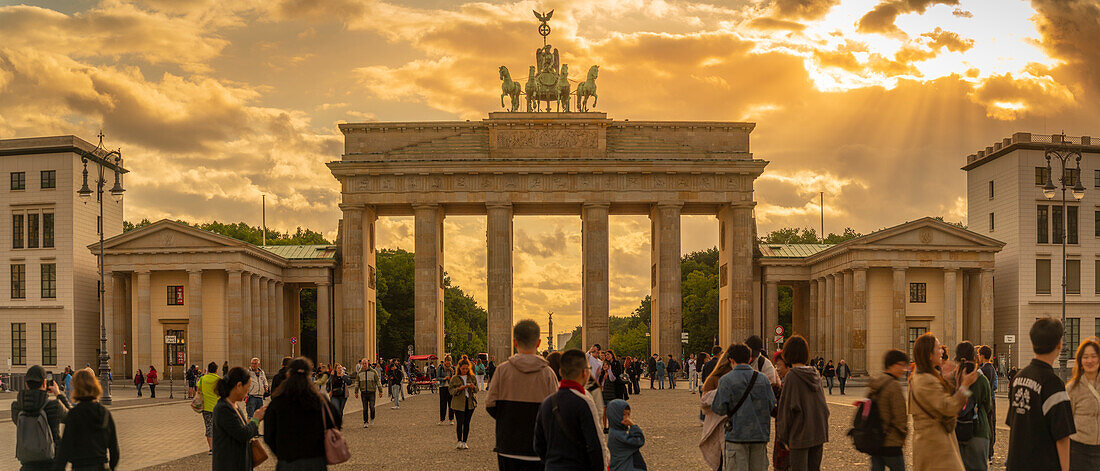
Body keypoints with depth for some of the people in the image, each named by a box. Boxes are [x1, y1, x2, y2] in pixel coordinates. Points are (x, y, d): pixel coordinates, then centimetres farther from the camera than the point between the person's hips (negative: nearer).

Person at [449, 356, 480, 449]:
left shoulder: (472, 377, 9)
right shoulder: (454, 378, 2)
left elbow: (477, 389, 10)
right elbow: (451, 390, -1)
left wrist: (473, 387, -12)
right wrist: (460, 388, -18)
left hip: (470, 402, 3)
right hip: (458, 403, -3)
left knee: (467, 423, 3)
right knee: (460, 422, -10)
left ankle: (464, 442, 9)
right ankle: (459, 442, -8)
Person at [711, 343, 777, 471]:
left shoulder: (726, 380, -6)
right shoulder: (763, 378, 5)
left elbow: (719, 409, -9)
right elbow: (772, 405, 4)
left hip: (737, 435, -3)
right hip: (760, 435, 3)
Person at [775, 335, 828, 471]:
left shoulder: (792, 377, -13)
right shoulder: (815, 375, 7)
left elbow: (787, 408, -12)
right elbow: (823, 405, 14)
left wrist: (784, 437, -5)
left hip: (800, 434, -6)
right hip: (819, 432, 6)